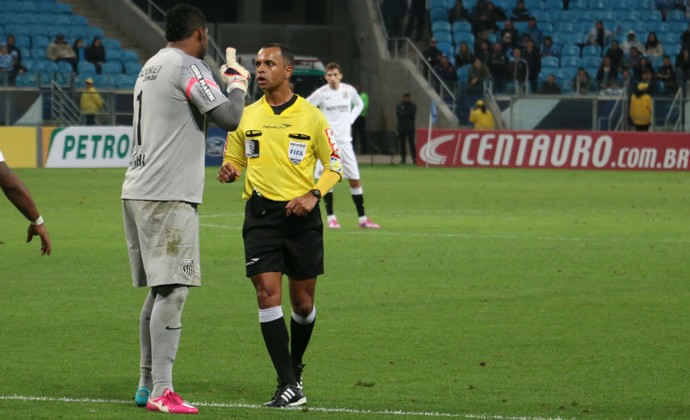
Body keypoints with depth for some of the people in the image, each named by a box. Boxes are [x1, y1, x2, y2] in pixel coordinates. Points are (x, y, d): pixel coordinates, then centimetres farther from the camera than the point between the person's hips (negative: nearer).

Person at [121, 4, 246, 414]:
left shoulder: (151, 67, 19)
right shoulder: (188, 67, -9)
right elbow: (230, 117, -15)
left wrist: (225, 82, 31)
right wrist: (239, 85, 5)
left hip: (139, 192, 9)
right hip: (168, 195, -9)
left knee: (160, 290, 14)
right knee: (173, 290, -10)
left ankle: (147, 384, 17)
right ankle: (162, 392, -14)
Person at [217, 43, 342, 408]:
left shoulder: (311, 117, 1)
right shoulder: (246, 116, 7)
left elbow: (334, 165, 6)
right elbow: (234, 160, 16)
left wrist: (314, 194, -11)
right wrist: (228, 172, -8)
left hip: (301, 215, -1)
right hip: (261, 214, 1)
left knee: (302, 302, 5)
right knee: (267, 294, -12)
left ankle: (295, 367, 32)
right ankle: (289, 386, -12)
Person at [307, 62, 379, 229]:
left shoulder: (349, 90, 1)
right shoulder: (321, 93, -8)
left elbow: (359, 104, 22)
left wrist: (350, 119, 9)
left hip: (344, 140, 3)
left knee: (355, 179, 3)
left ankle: (362, 218, 9)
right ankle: (331, 217, 2)